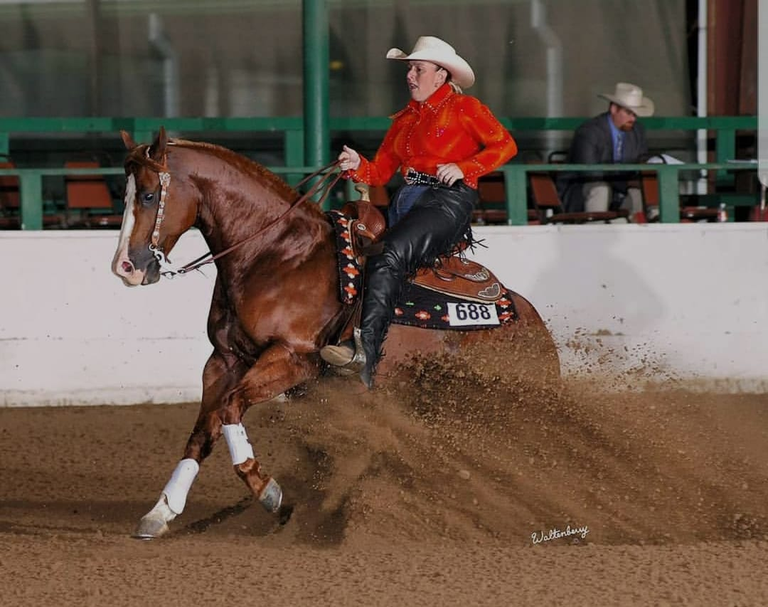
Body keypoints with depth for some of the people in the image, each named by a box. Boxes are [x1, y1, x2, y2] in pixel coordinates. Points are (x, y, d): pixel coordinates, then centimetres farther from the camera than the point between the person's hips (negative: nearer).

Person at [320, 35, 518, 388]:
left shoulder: (464, 108, 4)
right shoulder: (405, 119, 23)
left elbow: (505, 145, -2)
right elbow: (381, 171, 17)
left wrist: (464, 168, -13)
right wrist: (357, 166, -5)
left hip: (448, 199, -8)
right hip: (407, 201, 8)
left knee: (390, 256, -30)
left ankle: (366, 351, -41)